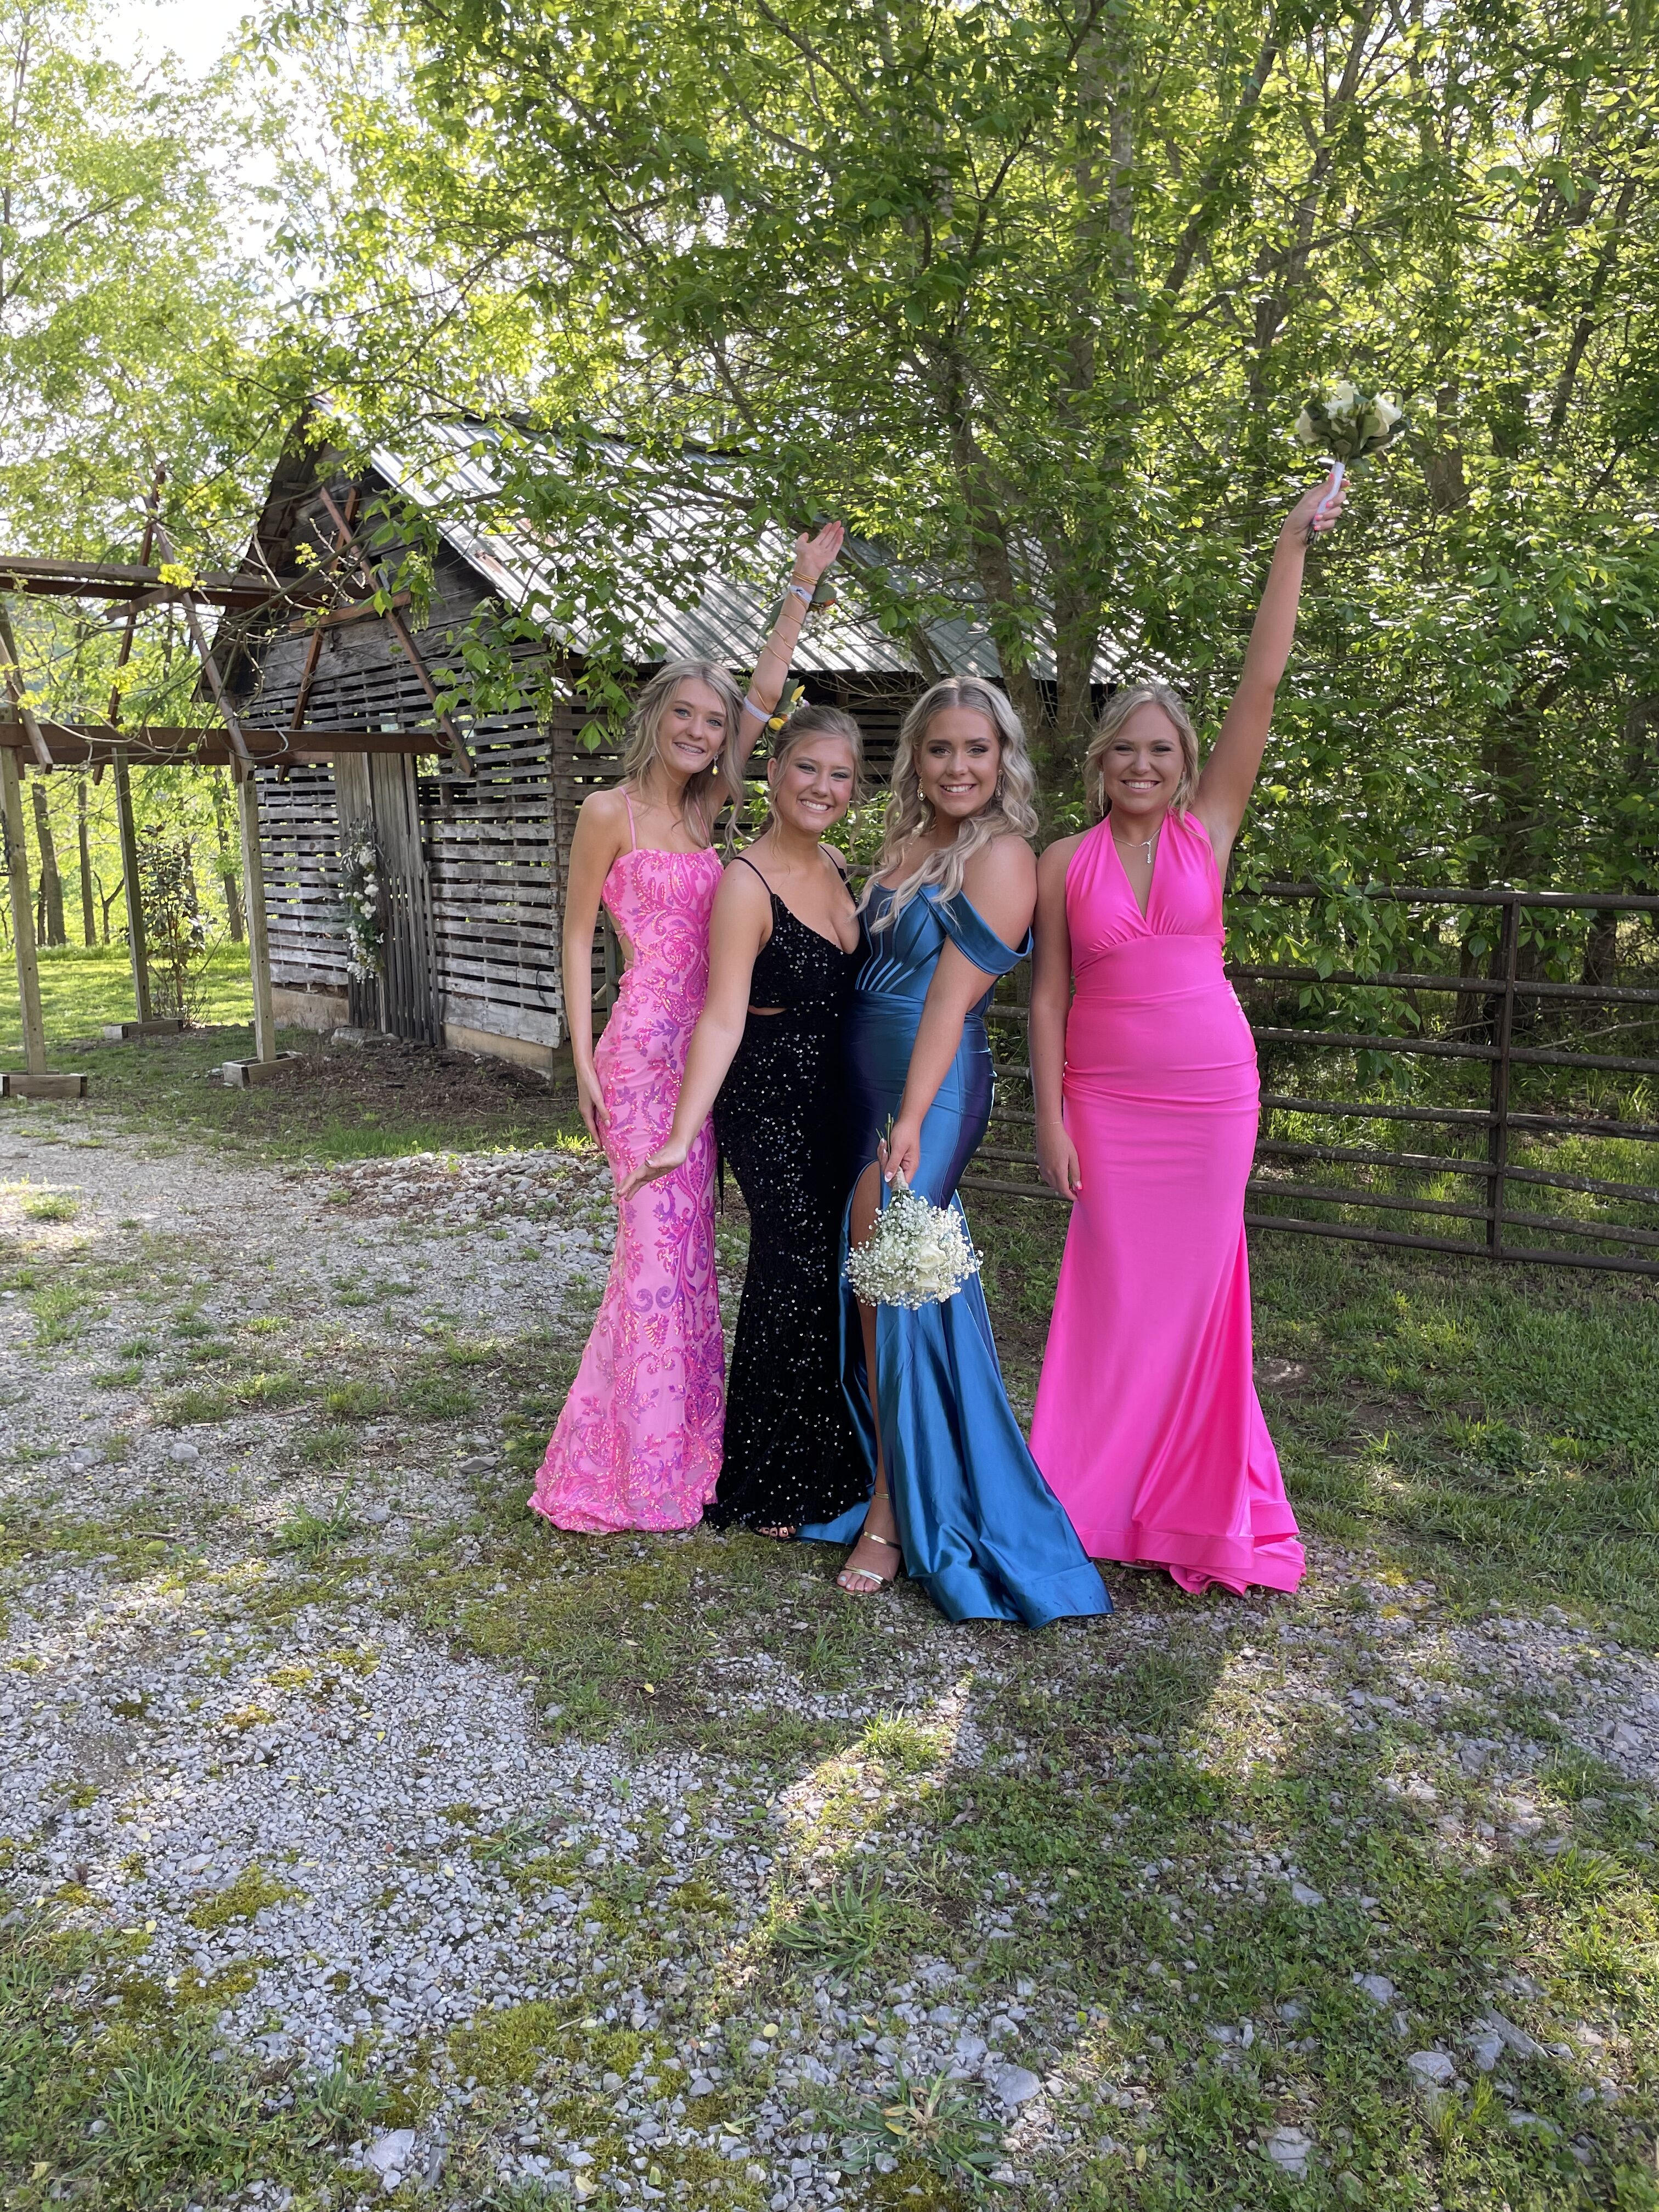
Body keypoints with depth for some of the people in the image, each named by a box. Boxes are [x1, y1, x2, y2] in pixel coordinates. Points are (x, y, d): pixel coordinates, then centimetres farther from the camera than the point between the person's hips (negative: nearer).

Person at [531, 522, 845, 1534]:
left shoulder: (703, 807, 12)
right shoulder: (610, 812, -3)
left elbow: (766, 695, 15)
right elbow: (579, 937, -2)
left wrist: (803, 587, 16)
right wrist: (583, 1060, -7)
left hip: (704, 1042, 6)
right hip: (645, 1041, -6)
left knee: (689, 1239, 9)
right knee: (662, 1236, -6)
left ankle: (682, 1443, 20)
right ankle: (638, 1463, 5)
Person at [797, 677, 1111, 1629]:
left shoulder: (1001, 855, -9)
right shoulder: (905, 845, 15)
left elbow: (952, 995, -17)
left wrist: (911, 1122, -21)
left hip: (930, 1088, -7)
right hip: (866, 1078, 8)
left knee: (888, 1287, -7)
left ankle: (892, 1517, 5)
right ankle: (879, 1471, 27)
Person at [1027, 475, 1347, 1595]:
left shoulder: (1209, 827, 1)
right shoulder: (1065, 863, 0)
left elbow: (1263, 682, -3)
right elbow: (1048, 994, 0)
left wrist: (1293, 548, -5)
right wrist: (1051, 1116, -5)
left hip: (1211, 1092, 1)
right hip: (1106, 1097, 0)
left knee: (1192, 1286, 8)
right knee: (1114, 1291, 4)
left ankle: (1184, 1494, 23)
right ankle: (1089, 1492, 19)